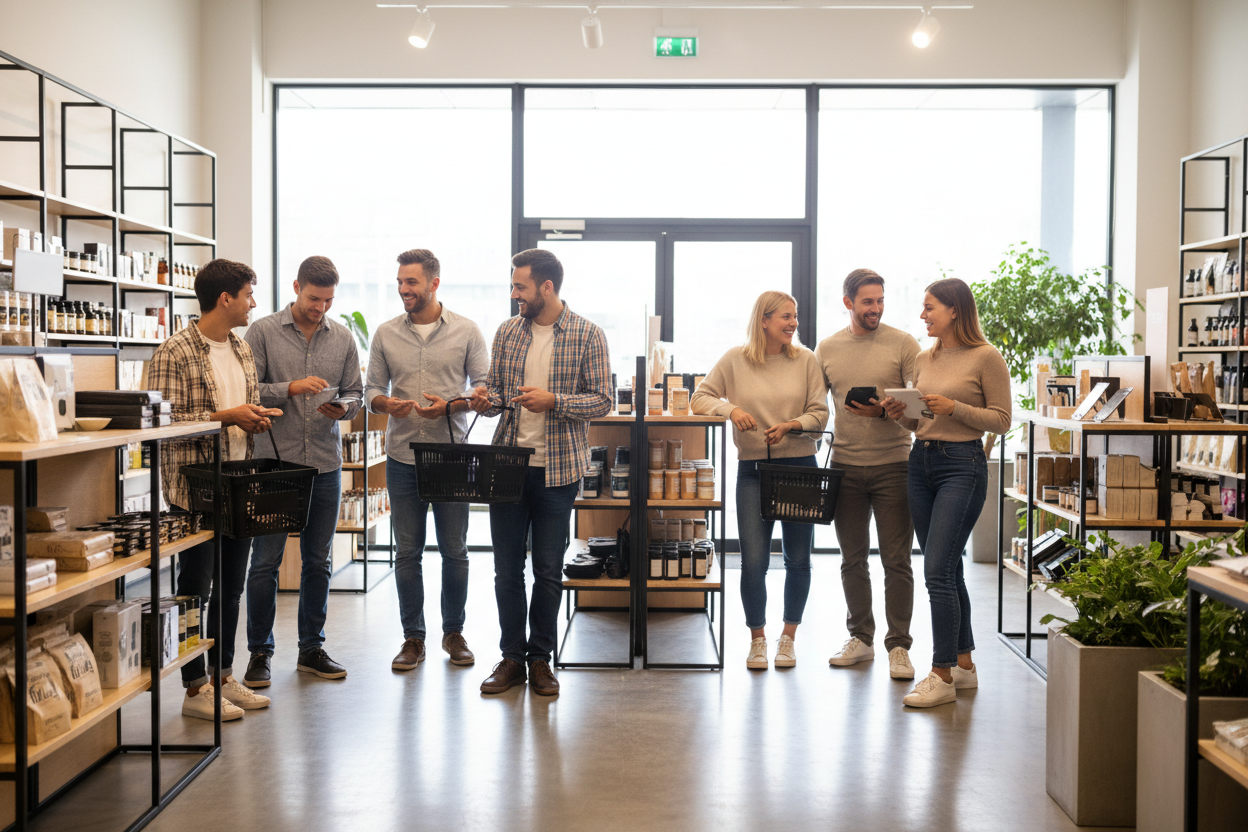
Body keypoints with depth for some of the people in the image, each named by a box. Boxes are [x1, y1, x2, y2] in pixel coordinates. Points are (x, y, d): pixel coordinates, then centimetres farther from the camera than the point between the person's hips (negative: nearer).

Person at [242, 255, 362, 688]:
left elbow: (356, 393, 10)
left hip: (325, 462, 4)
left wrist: (343, 408, -11)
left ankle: (312, 648, 22)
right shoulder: (263, 332, -1)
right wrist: (291, 388, -20)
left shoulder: (343, 338, 9)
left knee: (318, 560, 10)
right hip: (273, 461, -3)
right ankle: (259, 652, 12)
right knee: (266, 560, 1)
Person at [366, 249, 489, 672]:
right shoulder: (386, 334, 7)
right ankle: (413, 637, 16)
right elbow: (373, 388, 9)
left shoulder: (466, 331, 1)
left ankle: (453, 632, 22)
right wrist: (387, 404, -13)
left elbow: (484, 387, 2)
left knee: (454, 550, 5)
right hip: (402, 457, 2)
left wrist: (450, 406, -14)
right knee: (407, 552, 5)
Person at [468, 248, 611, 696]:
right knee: (507, 569, 7)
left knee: (548, 571, 5)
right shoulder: (506, 333, 8)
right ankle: (512, 656, 19)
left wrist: (553, 401, -20)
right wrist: (486, 399, -9)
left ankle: (540, 659, 18)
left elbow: (602, 401, -6)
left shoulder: (588, 336, -4)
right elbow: (498, 391, 14)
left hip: (557, 469, -3)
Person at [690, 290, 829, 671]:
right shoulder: (735, 360, 1)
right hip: (752, 468, -1)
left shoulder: (806, 360, 2)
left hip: (799, 466, 1)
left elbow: (820, 413, 1)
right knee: (753, 560, -4)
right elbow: (699, 399, 2)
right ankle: (757, 639, 14)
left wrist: (790, 425, -17)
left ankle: (788, 637, 24)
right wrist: (731, 409, -16)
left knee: (797, 559, 8)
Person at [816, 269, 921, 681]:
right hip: (845, 465, 3)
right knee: (852, 560, 11)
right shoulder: (827, 349, 8)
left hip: (892, 465, -3)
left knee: (896, 561, -1)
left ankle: (899, 646, 7)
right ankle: (860, 638, 24)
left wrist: (884, 411, -20)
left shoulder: (902, 344, -1)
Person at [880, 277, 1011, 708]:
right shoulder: (923, 359, 13)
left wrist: (953, 407, -18)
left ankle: (942, 676, -4)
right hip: (921, 463, 7)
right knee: (947, 571, 12)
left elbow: (1001, 421, -7)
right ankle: (964, 664, 23)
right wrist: (899, 413, -1)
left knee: (938, 571, -12)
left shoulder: (986, 357, -6)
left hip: (963, 465, -7)